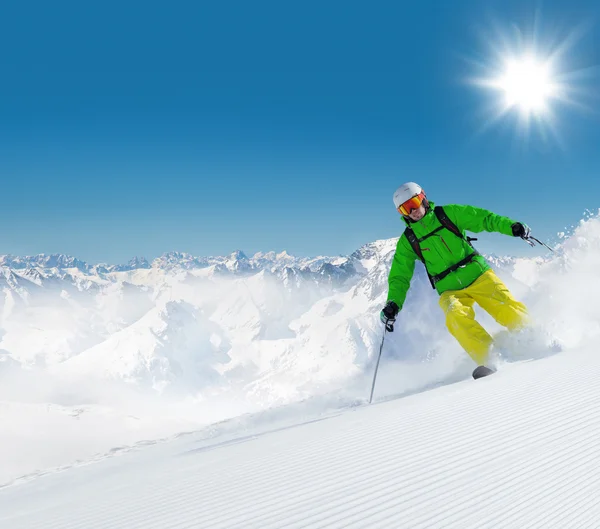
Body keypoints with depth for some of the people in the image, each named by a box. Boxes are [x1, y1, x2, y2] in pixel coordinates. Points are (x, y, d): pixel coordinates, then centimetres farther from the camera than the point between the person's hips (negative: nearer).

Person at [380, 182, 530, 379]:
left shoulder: (448, 213, 4)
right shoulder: (407, 241, 8)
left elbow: (483, 218, 2)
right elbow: (399, 277, 10)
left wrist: (511, 226, -13)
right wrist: (393, 305, -4)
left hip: (477, 274, 0)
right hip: (450, 290, 0)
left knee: (509, 310, -18)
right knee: (456, 316, -31)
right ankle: (487, 359, -30)